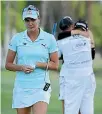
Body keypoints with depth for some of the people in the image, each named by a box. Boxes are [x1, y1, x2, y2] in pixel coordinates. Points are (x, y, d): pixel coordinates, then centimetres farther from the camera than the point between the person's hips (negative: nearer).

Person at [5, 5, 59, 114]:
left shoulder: (49, 38, 0)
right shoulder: (16, 38, 2)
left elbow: (55, 65, 2)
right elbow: (8, 64, 6)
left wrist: (36, 65, -13)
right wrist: (22, 67, -14)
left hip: (41, 88, -2)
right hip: (21, 88, 2)